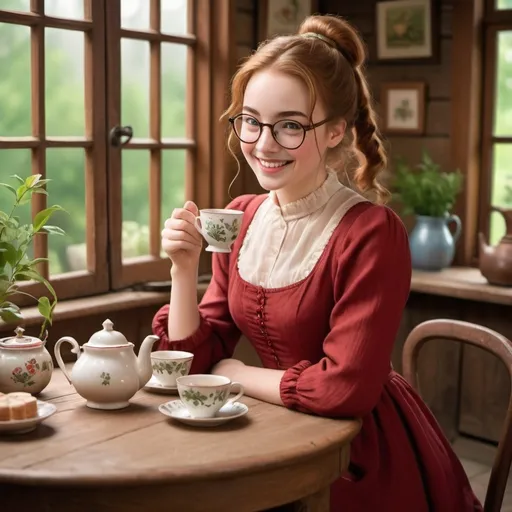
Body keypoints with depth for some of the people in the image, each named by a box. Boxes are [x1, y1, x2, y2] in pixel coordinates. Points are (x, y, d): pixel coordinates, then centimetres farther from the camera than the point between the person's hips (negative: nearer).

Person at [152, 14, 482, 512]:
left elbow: (346, 387, -26)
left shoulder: (371, 232, -20)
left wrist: (235, 372, -12)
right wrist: (184, 268, -14)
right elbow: (197, 359, 1)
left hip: (365, 458, -5)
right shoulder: (240, 218, 0)